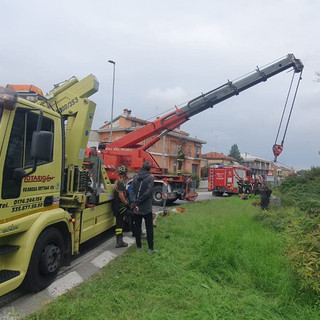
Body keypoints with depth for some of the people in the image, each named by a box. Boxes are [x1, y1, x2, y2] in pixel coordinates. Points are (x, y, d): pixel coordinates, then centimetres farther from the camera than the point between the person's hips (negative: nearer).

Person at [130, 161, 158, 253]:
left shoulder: (135, 178, 3)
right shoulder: (150, 178, -9)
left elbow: (132, 191, -5)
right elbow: (148, 192, -17)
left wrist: (135, 203, -13)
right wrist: (136, 202, -13)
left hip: (137, 208, 4)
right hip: (147, 208, -4)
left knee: (137, 227, 13)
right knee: (149, 228, 5)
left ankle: (139, 246, 21)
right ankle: (151, 248, 8)